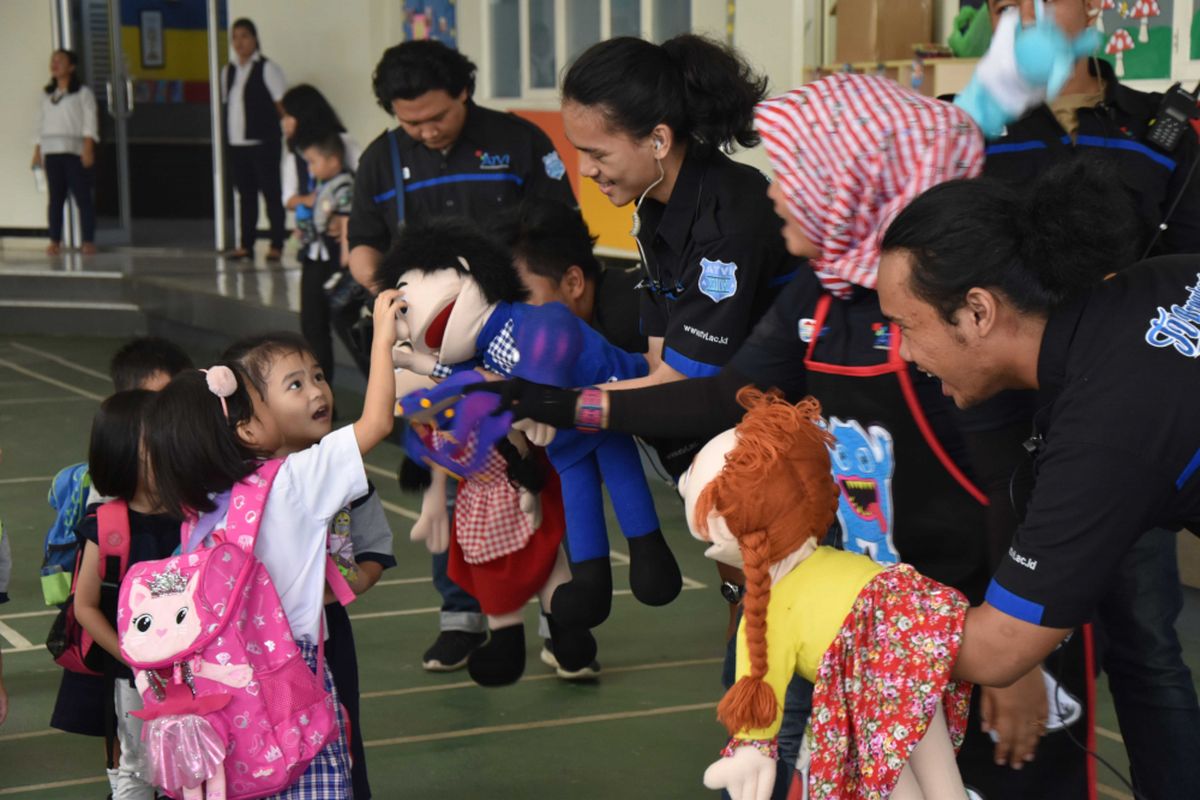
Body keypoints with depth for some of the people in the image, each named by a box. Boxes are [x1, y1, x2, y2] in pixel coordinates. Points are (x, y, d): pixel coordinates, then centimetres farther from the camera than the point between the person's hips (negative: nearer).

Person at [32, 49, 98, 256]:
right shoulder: (47, 96, 19)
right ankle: (55, 241, 0)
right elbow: (42, 125, 21)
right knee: (55, 198, 1)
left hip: (74, 151, -4)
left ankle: (88, 241, -5)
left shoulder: (83, 93, 4)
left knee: (82, 196, -6)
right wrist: (37, 151, 13)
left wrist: (88, 148, -14)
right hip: (51, 152, 4)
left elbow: (90, 122, -3)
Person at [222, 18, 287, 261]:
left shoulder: (267, 68, -4)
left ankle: (276, 245, 4)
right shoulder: (229, 70, 12)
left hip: (263, 142, -5)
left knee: (271, 193, -1)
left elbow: (283, 104, -4)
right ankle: (246, 244, 16)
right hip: (236, 143, 6)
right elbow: (227, 103, 14)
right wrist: (226, 136, 7)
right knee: (245, 194, 10)